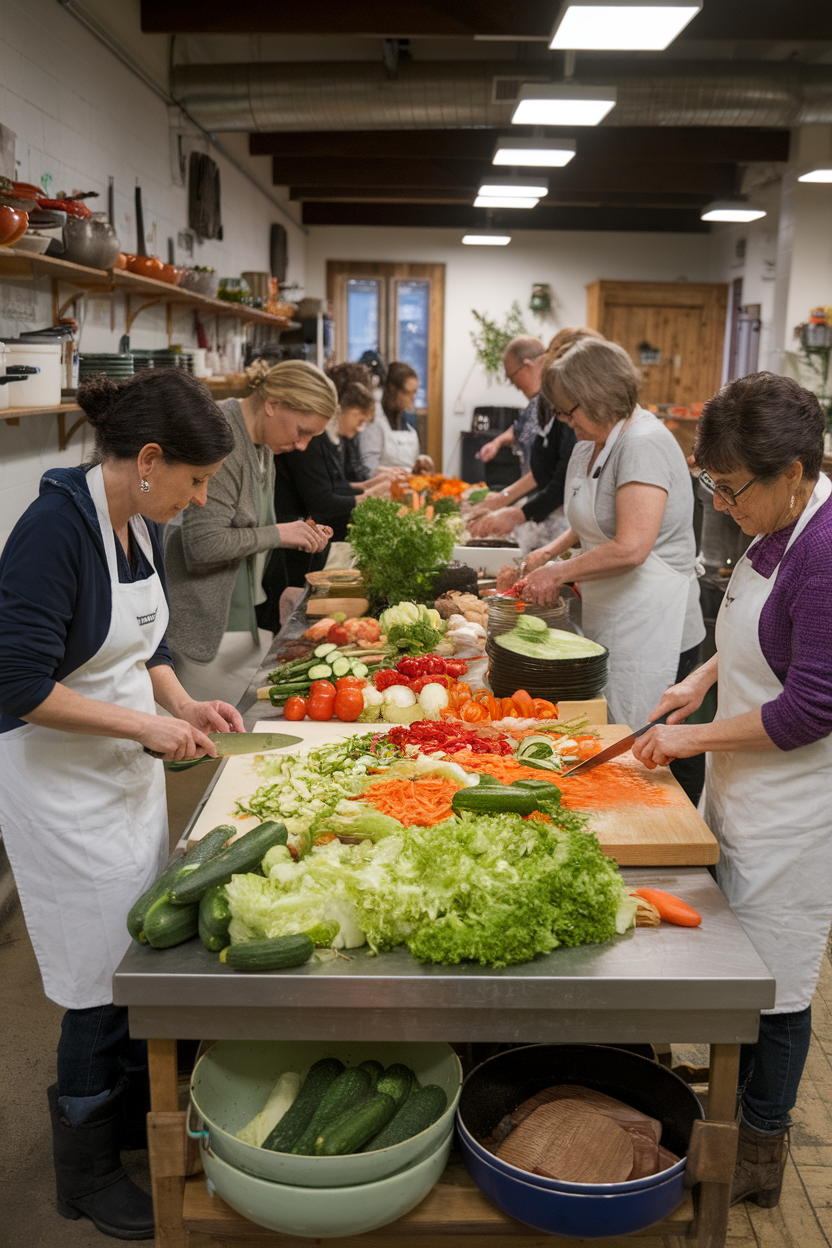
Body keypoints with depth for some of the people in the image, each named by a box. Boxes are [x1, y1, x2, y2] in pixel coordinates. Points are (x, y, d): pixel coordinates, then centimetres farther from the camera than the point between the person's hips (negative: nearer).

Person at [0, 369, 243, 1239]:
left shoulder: (141, 525, 2)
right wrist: (148, 725, -21)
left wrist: (184, 706, -2)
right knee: (103, 982, 5)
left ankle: (132, 1111, 44)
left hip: (131, 771, 8)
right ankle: (86, 1174, 29)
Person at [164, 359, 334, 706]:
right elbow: (203, 544, -25)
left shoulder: (262, 444, 10)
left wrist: (302, 535, 5)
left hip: (245, 618, 9)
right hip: (206, 626, -9)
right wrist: (277, 534, -15)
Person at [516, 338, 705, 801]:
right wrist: (554, 550, 14)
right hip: (612, 624, 10)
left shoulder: (643, 444, -17)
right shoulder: (595, 446, 13)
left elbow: (630, 548, -26)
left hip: (650, 631, -9)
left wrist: (561, 572, -13)